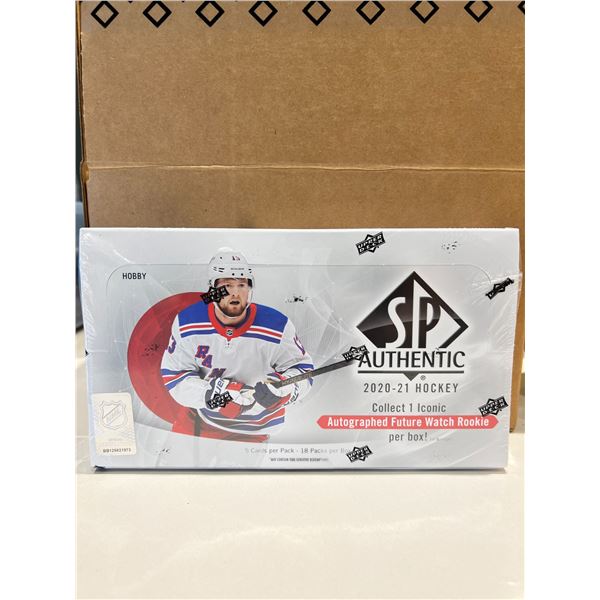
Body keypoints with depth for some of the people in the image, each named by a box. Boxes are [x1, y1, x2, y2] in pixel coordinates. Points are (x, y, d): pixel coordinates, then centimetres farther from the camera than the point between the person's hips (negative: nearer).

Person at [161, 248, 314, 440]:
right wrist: (209, 392, -28)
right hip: (200, 417, 2)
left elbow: (302, 369, -10)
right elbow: (173, 375, -12)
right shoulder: (186, 323, -15)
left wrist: (281, 388, -31)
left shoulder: (278, 327, -20)